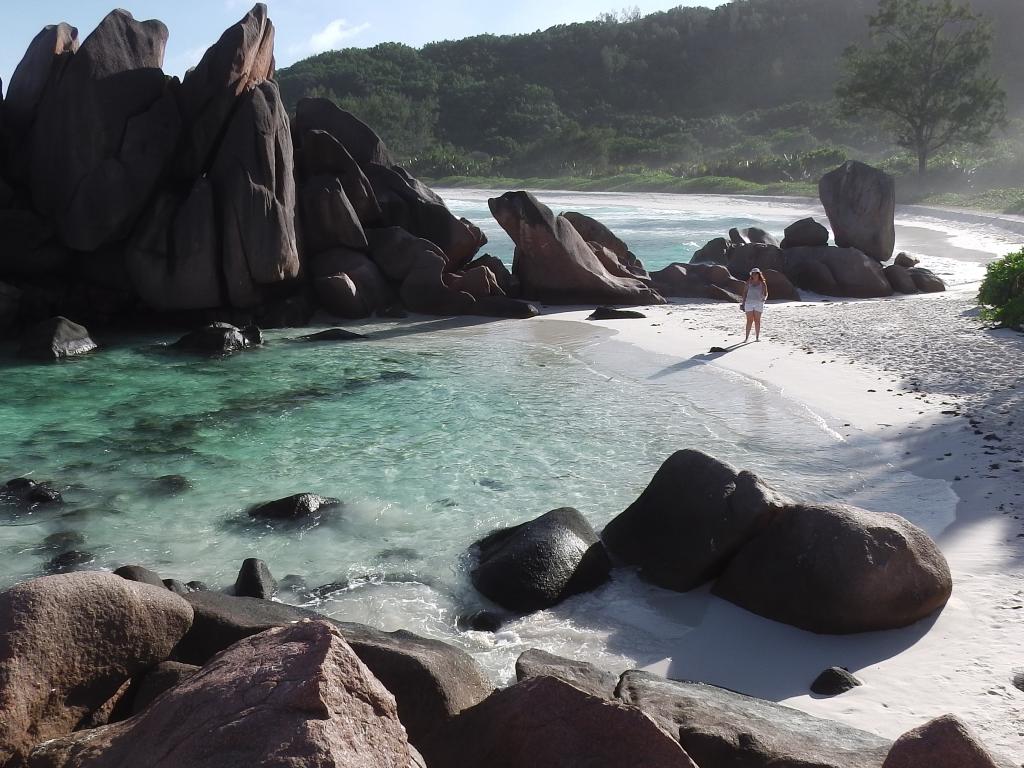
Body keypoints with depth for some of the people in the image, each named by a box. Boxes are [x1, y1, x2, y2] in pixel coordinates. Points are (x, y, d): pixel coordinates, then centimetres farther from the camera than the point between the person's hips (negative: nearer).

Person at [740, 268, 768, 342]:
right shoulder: (748, 282, 7)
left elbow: (765, 293, 5)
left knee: (757, 321, 2)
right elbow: (745, 293, 9)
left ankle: (757, 337, 9)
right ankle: (747, 337, -2)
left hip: (759, 303, 0)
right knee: (749, 321, -4)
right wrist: (743, 303, 5)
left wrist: (764, 298, -17)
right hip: (749, 302, 0)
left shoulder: (762, 283, 5)